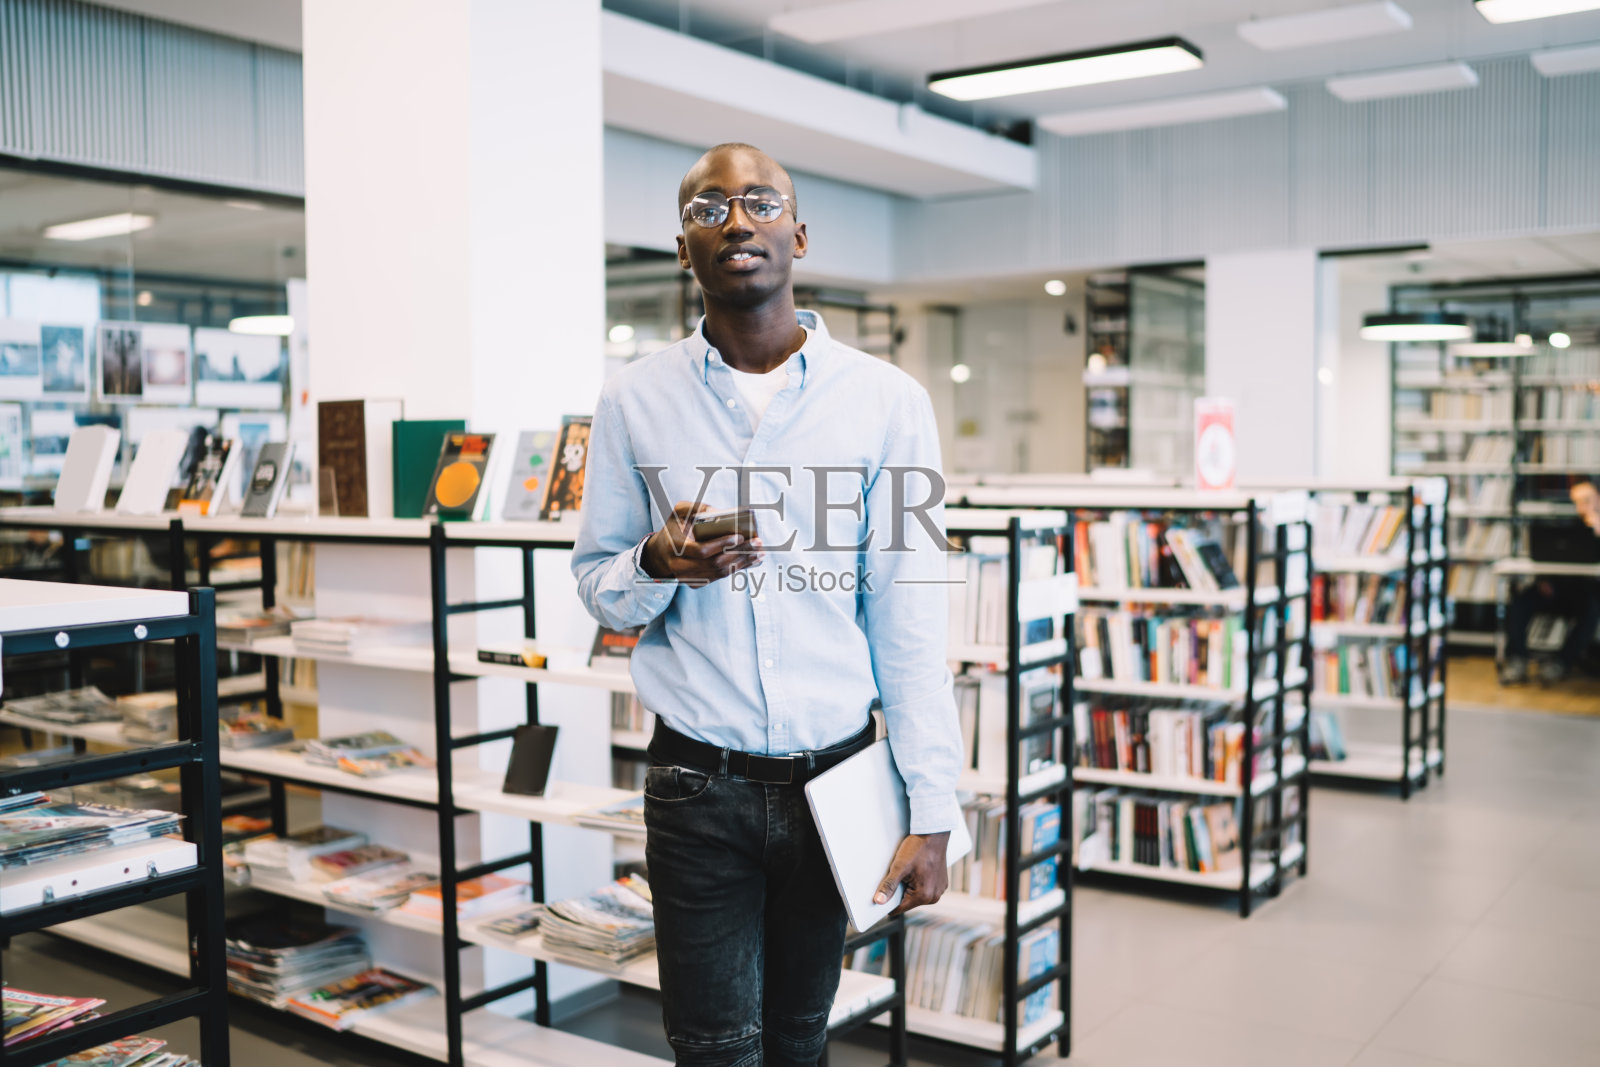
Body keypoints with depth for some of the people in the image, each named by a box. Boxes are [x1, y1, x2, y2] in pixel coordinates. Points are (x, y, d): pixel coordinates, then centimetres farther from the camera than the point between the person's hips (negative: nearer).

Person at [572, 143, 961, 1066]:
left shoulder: (887, 401, -2)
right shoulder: (636, 400, 1)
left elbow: (912, 617, -3)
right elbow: (597, 585, 9)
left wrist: (932, 810, -7)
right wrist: (658, 567, -15)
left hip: (838, 775, 0)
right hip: (700, 786, 0)